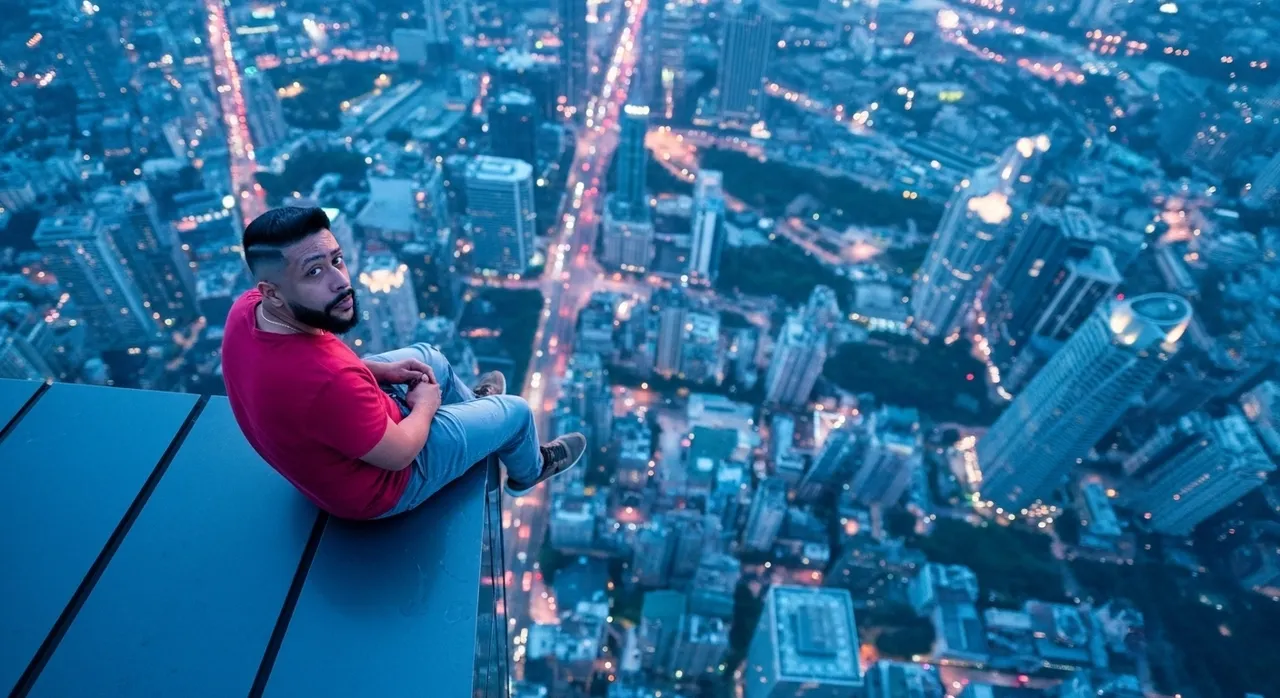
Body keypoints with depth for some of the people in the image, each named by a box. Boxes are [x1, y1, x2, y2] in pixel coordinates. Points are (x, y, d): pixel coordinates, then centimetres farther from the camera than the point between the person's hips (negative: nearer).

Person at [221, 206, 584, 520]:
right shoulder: (327, 381, -44)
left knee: (429, 356, 24)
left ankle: (472, 404, 55)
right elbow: (399, 454, -27)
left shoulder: (249, 308, -19)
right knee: (515, 411, 8)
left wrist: (379, 369, -2)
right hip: (378, 483, -7)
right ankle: (527, 473, 42)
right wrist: (425, 405, -8)